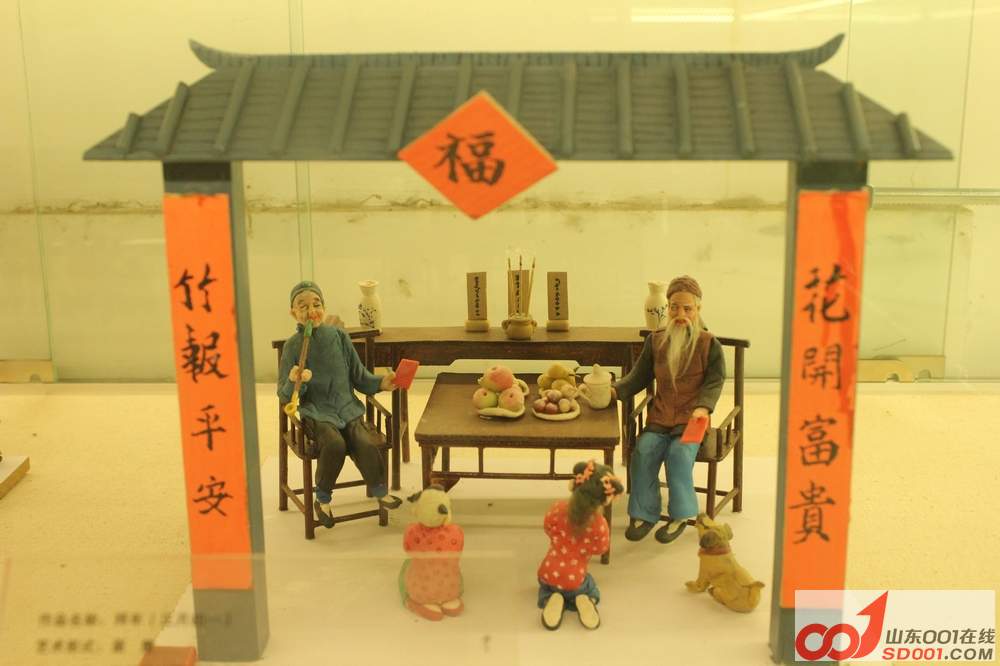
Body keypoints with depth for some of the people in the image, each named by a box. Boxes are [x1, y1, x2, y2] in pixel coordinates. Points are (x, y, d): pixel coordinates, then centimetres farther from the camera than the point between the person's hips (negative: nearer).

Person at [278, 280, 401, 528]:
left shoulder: (339, 336, 3)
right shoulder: (293, 345, -4)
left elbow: (359, 376, 12)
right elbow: (284, 396, -2)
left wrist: (380, 383, -4)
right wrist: (294, 383, -23)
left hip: (347, 406, 2)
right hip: (316, 410, -2)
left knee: (365, 443, -25)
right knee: (335, 443, -31)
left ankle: (380, 490, 2)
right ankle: (323, 500, -7)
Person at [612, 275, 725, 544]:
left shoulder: (709, 344, -2)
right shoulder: (656, 340, 8)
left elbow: (715, 381, -5)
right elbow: (639, 376, 10)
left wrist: (703, 407, -24)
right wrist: (615, 390, -8)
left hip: (691, 418, -3)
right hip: (660, 417, 3)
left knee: (679, 452, -29)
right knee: (644, 450, -23)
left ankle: (680, 515, -11)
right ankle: (644, 513, -8)